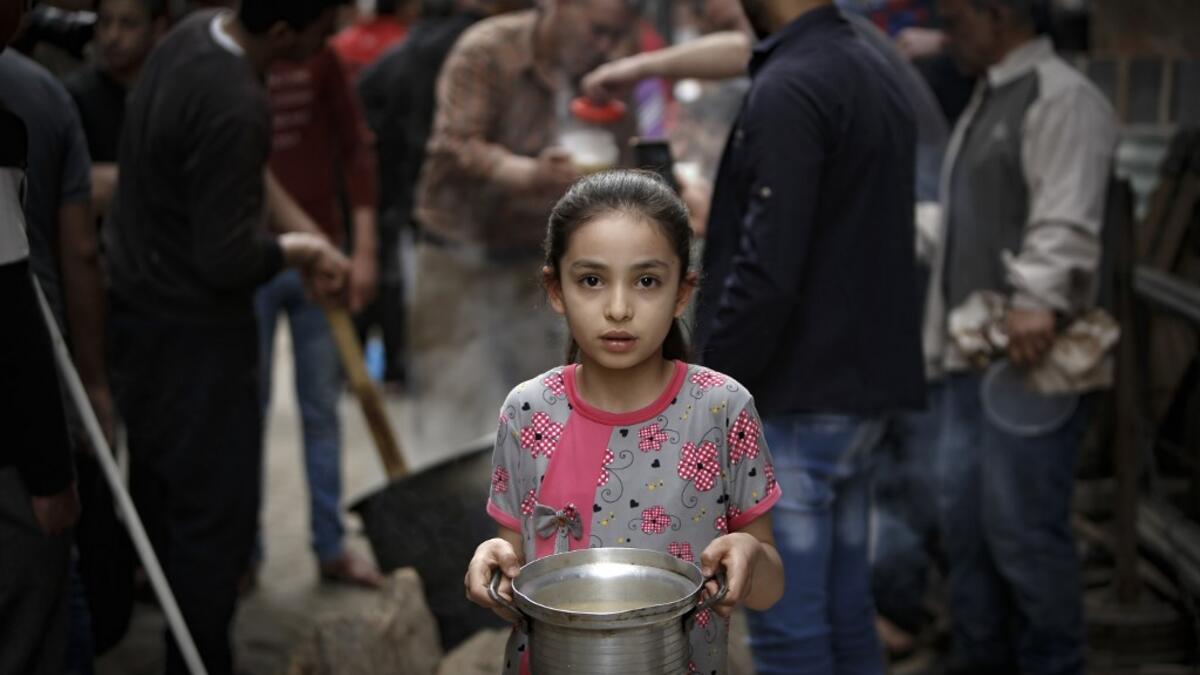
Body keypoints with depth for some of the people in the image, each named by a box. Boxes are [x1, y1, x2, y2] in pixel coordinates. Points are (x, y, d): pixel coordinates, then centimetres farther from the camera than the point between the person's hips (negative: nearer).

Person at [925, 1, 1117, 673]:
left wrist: (1038, 299, -37)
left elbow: (1068, 222, -23)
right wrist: (945, 329, 25)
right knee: (965, 516, 13)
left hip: (1031, 359, -10)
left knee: (1023, 526, -6)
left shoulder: (1063, 97, -9)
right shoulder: (987, 101, 22)